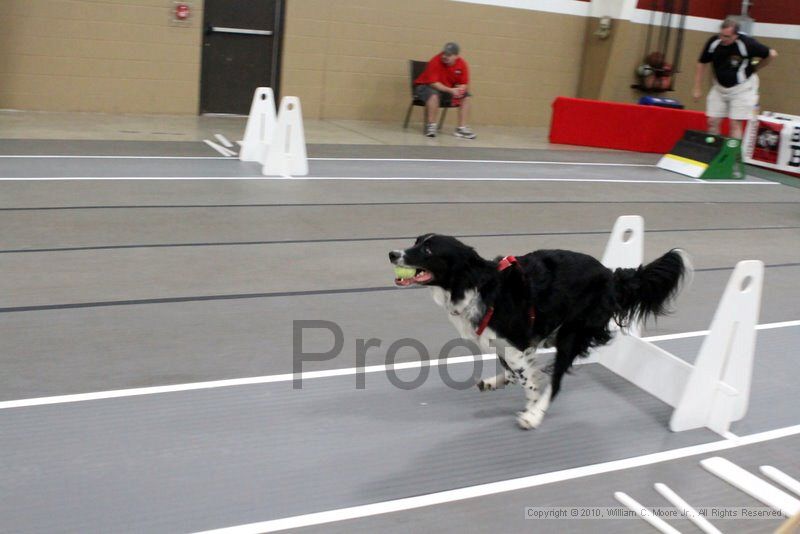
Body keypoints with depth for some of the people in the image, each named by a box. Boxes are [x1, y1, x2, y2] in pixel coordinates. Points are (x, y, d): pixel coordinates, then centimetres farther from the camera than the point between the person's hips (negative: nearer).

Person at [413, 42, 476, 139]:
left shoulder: (462, 64, -11)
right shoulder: (435, 61, -24)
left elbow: (464, 84, -7)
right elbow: (433, 83, -28)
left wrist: (459, 90, -31)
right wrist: (450, 90, -37)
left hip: (448, 90, 5)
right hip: (426, 86, -5)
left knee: (466, 96, -11)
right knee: (434, 95, -38)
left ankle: (462, 128, -12)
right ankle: (431, 126, -27)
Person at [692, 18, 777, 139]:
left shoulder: (747, 43, -23)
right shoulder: (713, 43, -14)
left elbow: (771, 54, -9)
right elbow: (702, 64, 1)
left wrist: (753, 68, 2)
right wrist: (697, 88, 1)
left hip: (741, 88, -4)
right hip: (719, 87, 4)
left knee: (735, 124, -8)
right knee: (712, 122, 0)